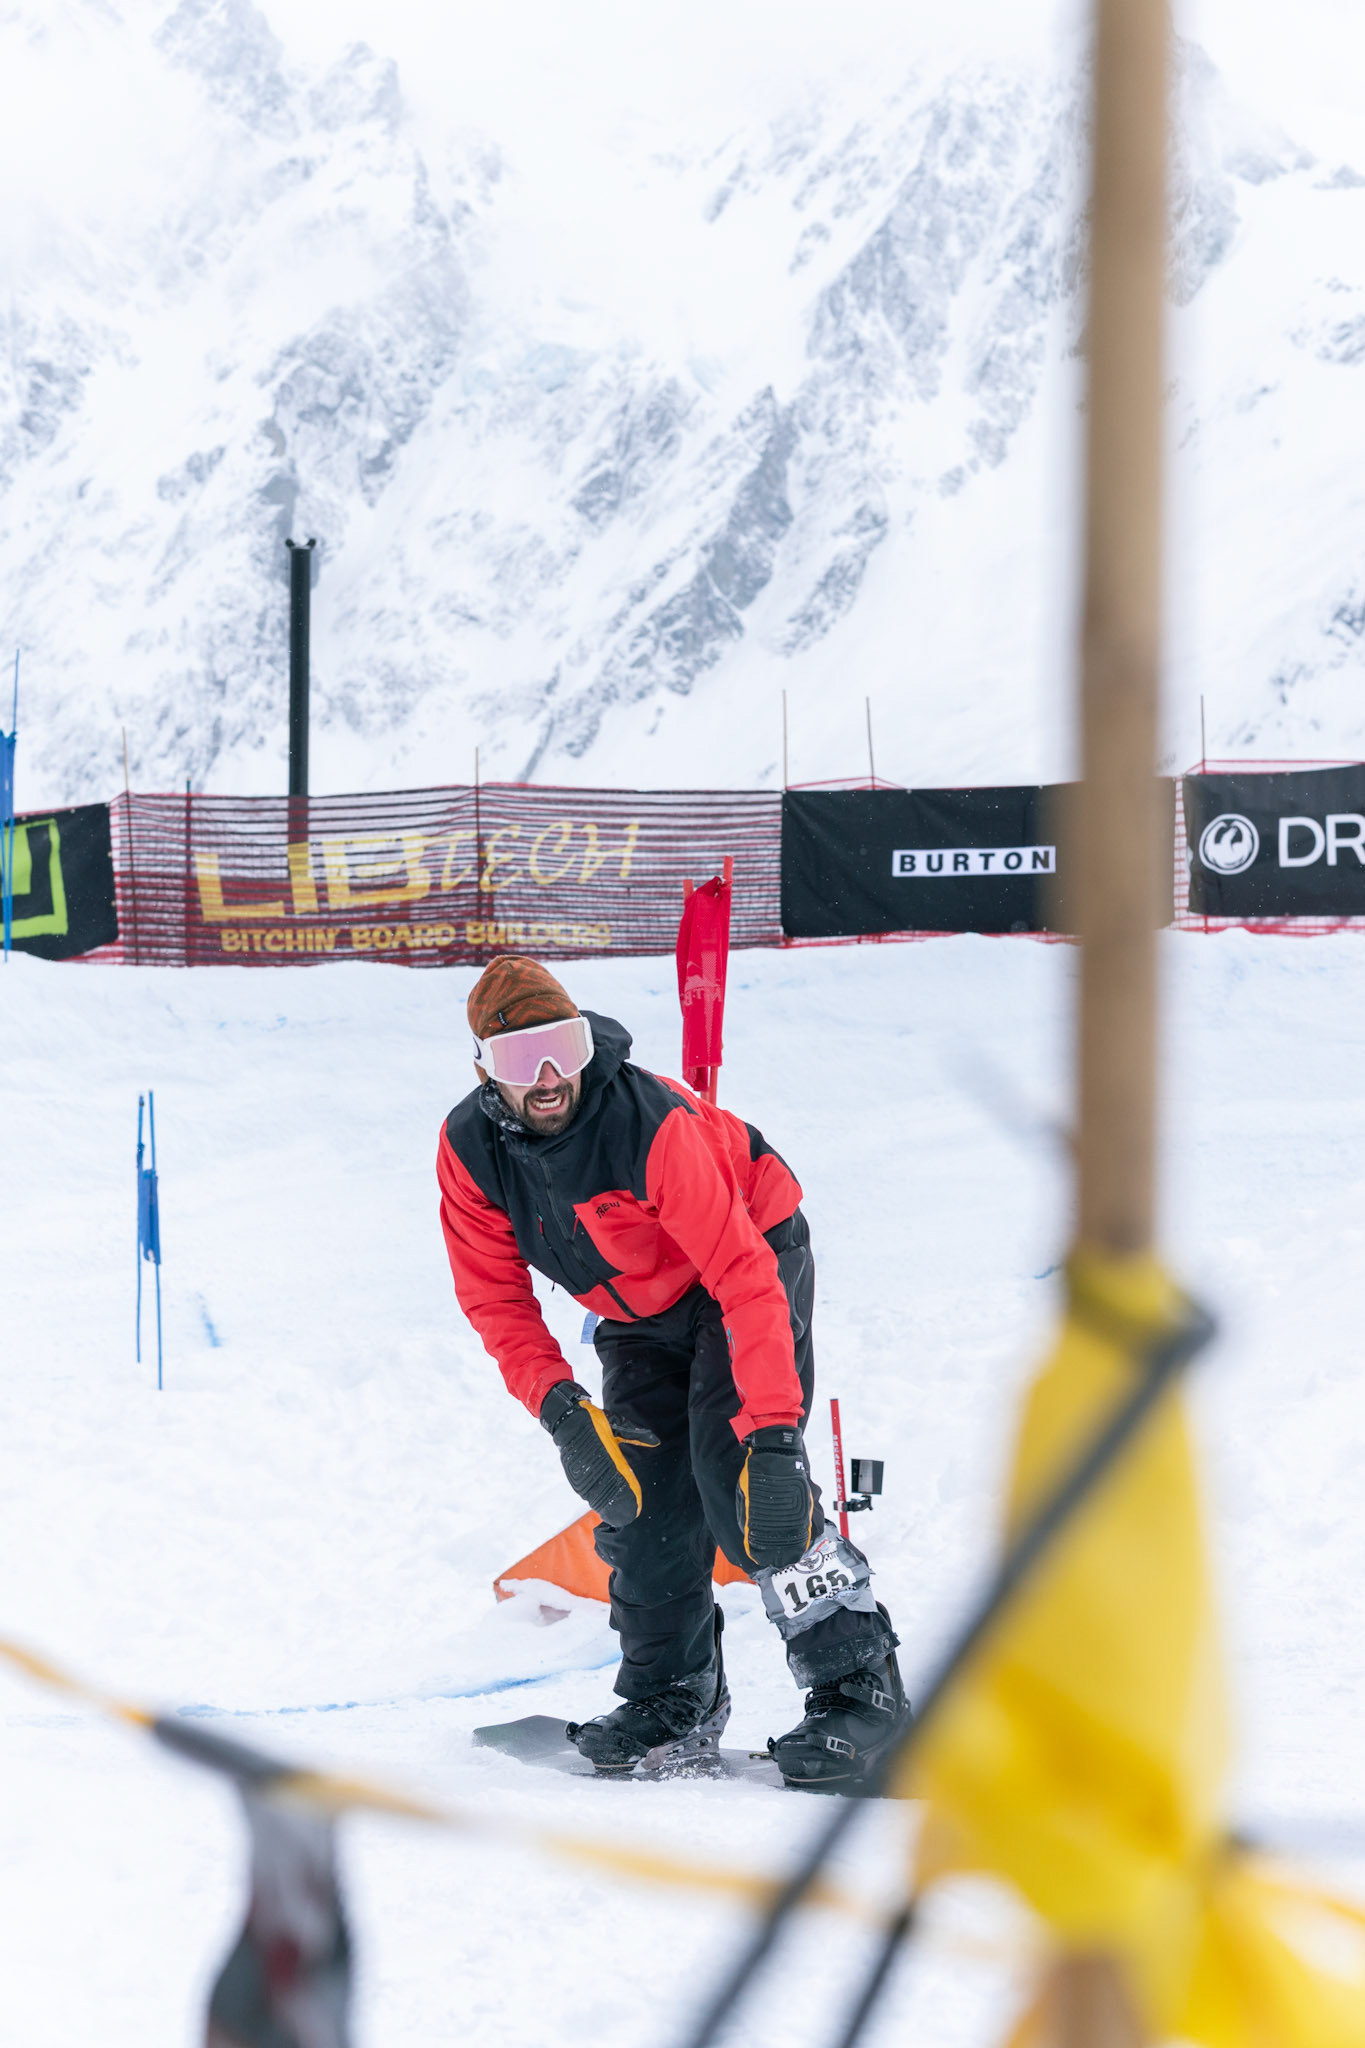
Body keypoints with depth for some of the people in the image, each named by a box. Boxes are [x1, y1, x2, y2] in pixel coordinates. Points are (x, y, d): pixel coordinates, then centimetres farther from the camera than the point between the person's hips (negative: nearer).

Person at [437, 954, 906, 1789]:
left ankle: (859, 1683, -16)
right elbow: (494, 1295, -9)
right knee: (639, 1498, -4)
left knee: (736, 1475, -22)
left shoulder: (651, 1124, -36)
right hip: (641, 1315, 6)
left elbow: (746, 1278, -37)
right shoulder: (470, 1149, -19)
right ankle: (673, 1702, 13)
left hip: (754, 1257, -6)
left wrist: (772, 1431, -44)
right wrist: (559, 1404, -24)